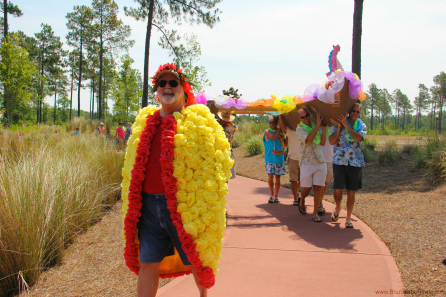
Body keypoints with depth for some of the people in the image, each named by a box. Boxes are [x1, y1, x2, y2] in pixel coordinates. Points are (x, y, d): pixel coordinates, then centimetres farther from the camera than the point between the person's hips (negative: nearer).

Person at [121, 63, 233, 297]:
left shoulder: (199, 122, -3)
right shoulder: (144, 122, 12)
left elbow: (216, 162, -4)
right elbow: (134, 168, 19)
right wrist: (133, 206, 17)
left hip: (185, 206, -3)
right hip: (149, 205, 4)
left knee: (196, 259, 13)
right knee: (147, 263, 6)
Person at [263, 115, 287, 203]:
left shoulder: (280, 132, 12)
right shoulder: (267, 131, 0)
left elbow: (284, 144, 8)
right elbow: (274, 137, -19)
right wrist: (280, 128, -13)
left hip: (279, 158, 4)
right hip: (270, 158, -4)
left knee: (277, 177, 5)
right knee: (270, 176, -9)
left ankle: (276, 196, 13)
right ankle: (271, 195, 6)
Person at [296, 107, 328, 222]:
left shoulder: (317, 126, 10)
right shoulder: (299, 129, -2)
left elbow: (322, 143, 0)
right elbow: (309, 138, -20)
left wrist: (324, 127, -3)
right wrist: (318, 124, -16)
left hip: (320, 162, 3)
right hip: (306, 163, -3)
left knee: (318, 188, -1)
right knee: (307, 188, 4)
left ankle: (315, 213, 8)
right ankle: (302, 202, 36)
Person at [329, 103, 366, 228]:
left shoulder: (361, 125, 6)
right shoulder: (338, 124, 4)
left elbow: (359, 138, -16)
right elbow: (332, 141, -6)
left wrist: (346, 125, -19)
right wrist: (339, 126, -13)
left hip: (355, 162, 1)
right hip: (339, 161, -1)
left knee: (351, 191, 4)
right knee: (338, 189, -6)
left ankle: (348, 218, 15)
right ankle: (337, 208, 25)